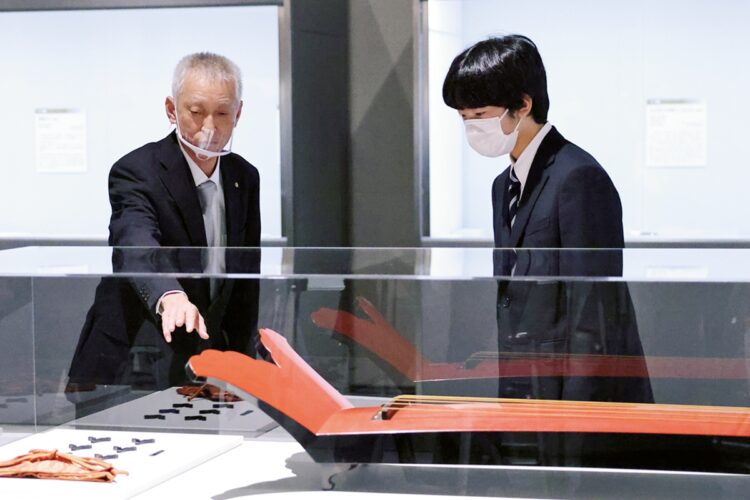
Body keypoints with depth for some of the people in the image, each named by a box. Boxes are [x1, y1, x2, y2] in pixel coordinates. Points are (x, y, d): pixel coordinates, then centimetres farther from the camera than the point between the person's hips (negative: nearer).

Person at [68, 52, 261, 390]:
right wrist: (170, 296, -53)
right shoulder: (136, 172, -14)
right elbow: (137, 248, -34)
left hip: (209, 361, 5)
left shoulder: (245, 177, 6)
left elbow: (246, 279, 11)